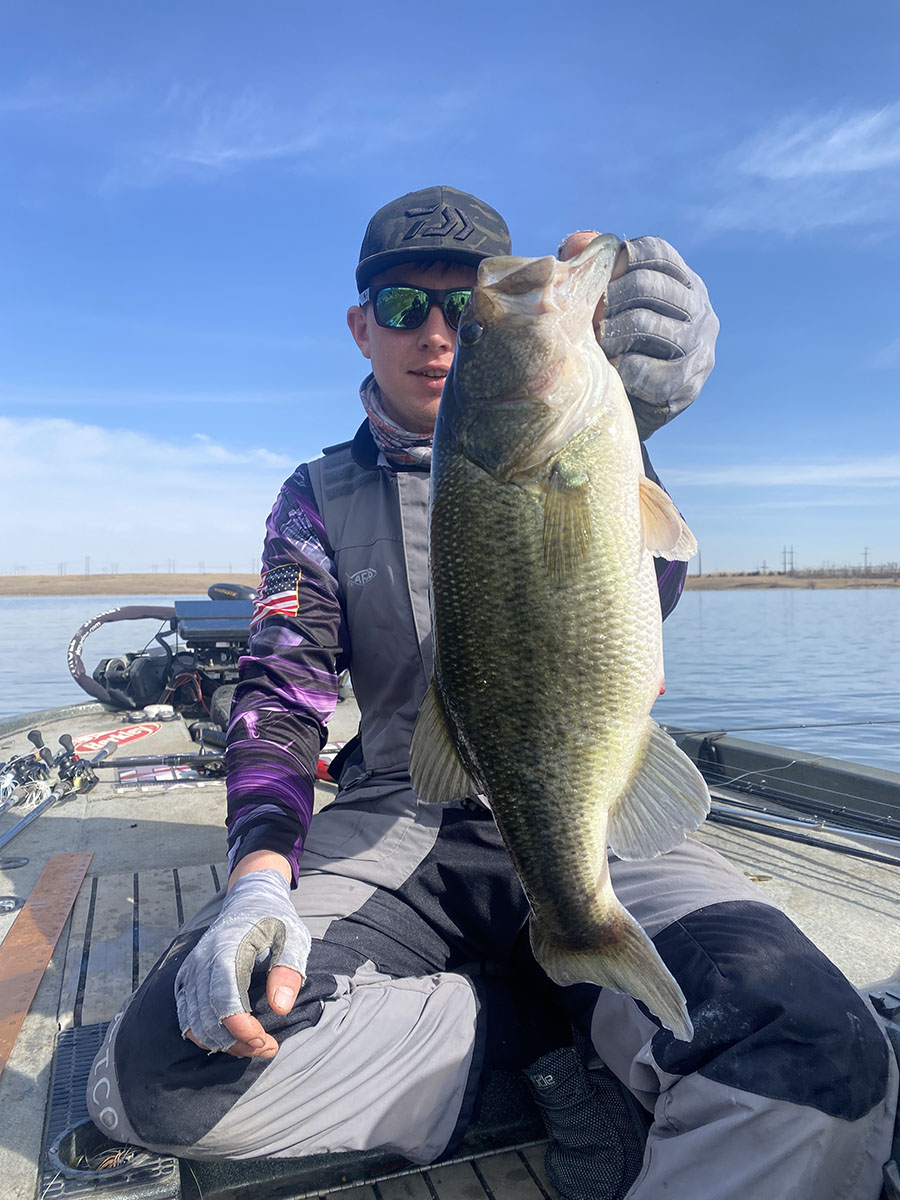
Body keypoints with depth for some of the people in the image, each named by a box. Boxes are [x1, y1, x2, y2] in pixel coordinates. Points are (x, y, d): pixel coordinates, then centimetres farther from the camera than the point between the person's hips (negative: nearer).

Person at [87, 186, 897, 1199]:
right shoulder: (320, 498, 11)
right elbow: (281, 693, 3)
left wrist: (629, 418, -35)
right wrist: (260, 875, -16)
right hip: (398, 820, 3)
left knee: (818, 1058, -31)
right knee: (155, 1071, -23)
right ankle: (552, 1031, -9)